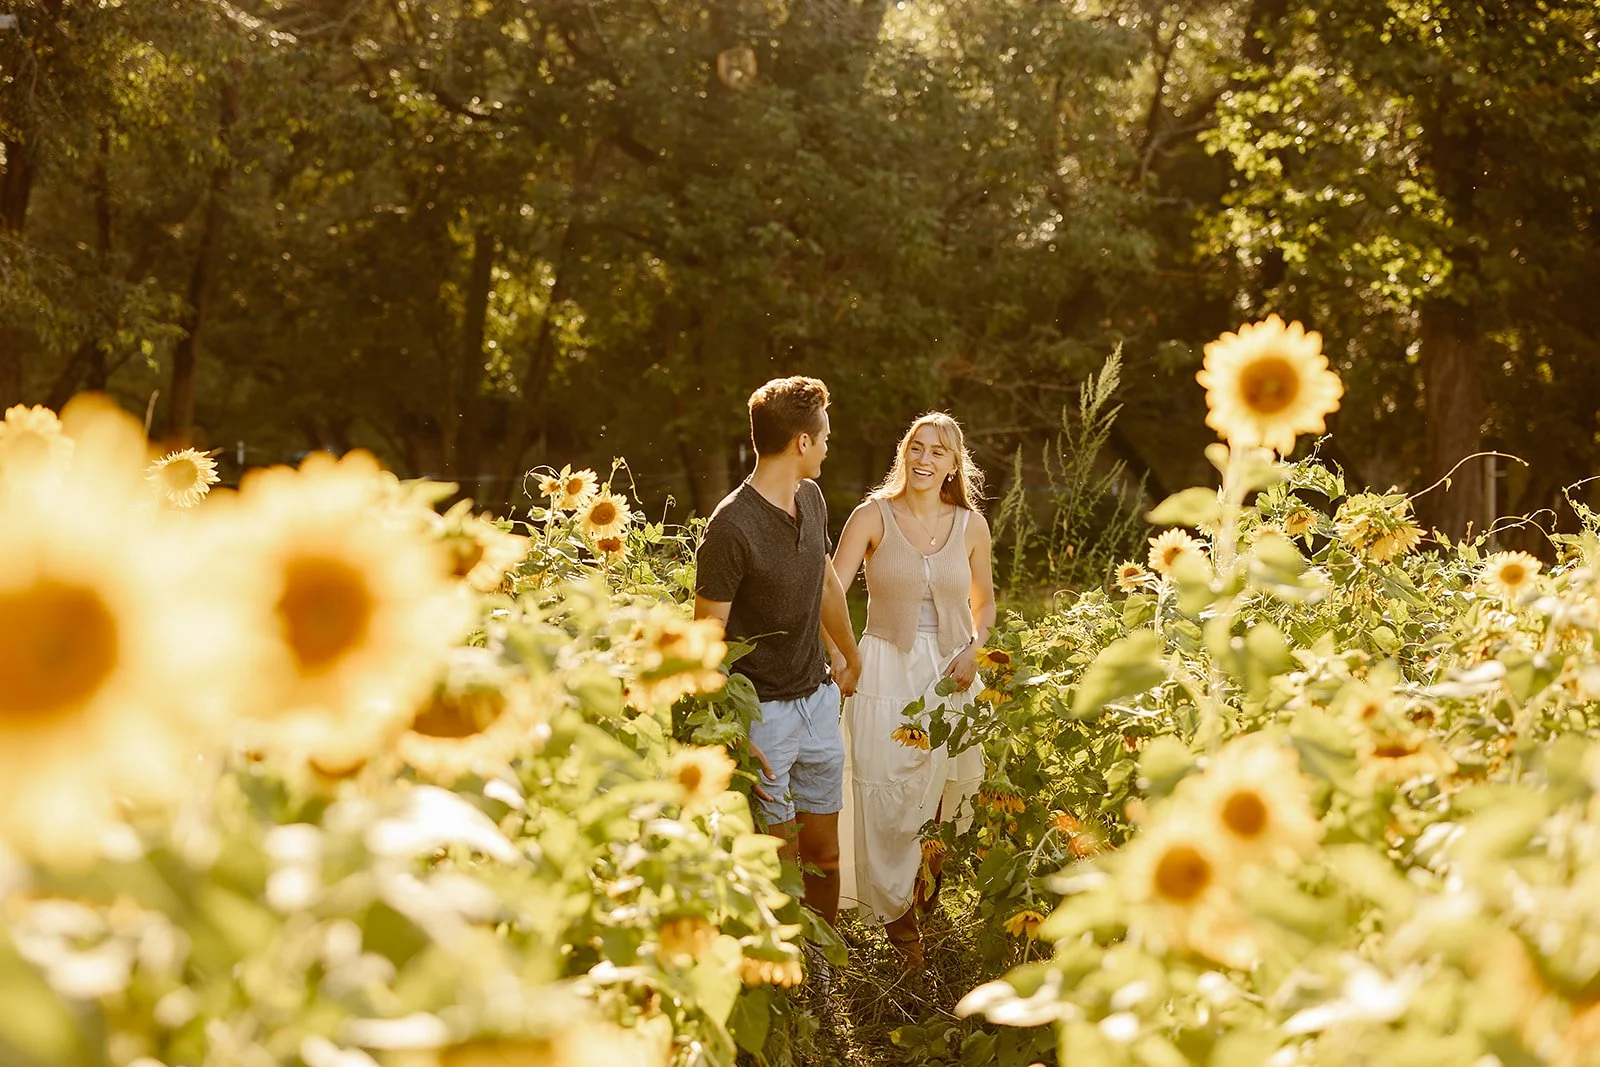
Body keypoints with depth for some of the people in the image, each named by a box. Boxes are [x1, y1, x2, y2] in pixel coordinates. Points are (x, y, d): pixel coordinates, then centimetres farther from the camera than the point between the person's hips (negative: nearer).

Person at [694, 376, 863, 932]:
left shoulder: (811, 499, 3)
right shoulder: (731, 527, -21)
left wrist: (850, 655, 34)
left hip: (819, 699, 7)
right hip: (763, 712, -7)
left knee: (824, 853, 14)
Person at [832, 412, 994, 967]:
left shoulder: (970, 524, 2)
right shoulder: (873, 516, -7)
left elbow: (983, 602, 15)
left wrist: (974, 651, -3)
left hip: (950, 672, 2)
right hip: (887, 671, -2)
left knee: (947, 789, 7)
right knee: (886, 795, -1)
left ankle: (929, 893, 33)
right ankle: (896, 910, 18)